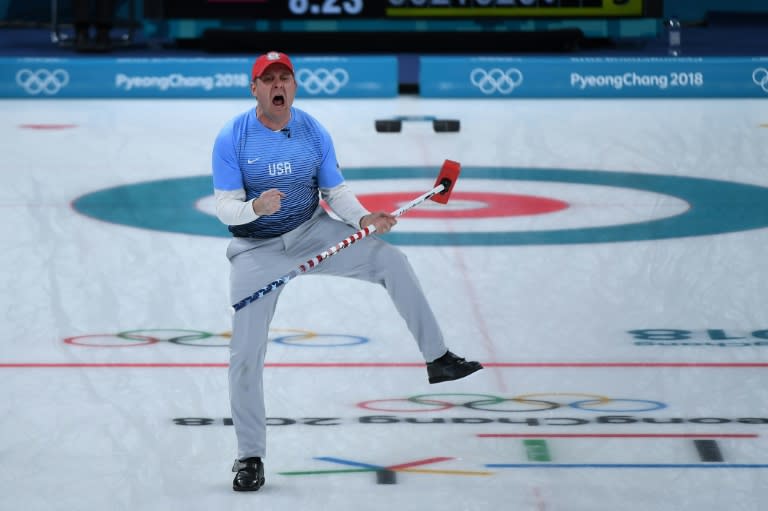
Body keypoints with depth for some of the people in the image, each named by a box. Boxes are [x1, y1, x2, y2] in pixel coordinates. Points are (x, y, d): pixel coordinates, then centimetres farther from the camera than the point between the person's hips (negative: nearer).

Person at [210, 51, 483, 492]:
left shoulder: (313, 132, -5)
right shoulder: (233, 138, -14)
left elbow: (335, 191, 0)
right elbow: (225, 207, -16)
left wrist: (362, 217, -20)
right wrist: (256, 207, -37)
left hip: (312, 232, 2)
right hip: (256, 250, -2)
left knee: (391, 260, -17)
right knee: (246, 355, -7)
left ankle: (438, 359, -8)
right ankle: (250, 457, 6)